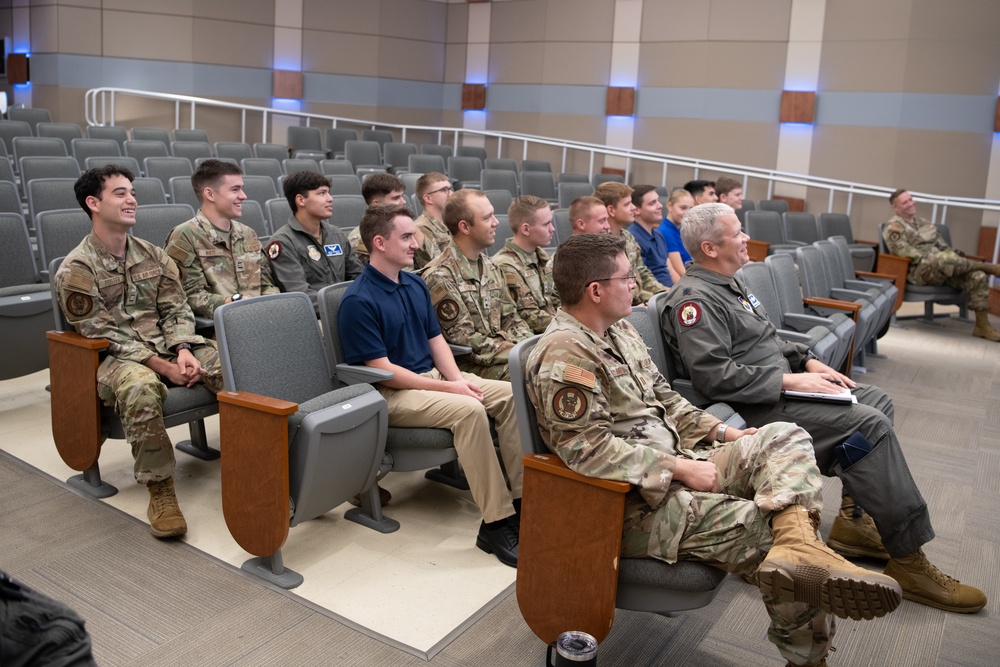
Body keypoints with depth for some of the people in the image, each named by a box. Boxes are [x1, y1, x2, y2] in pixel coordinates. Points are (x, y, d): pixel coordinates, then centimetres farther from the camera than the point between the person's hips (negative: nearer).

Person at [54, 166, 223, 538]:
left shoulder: (154, 255, 13)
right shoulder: (76, 269, -4)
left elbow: (176, 309, 9)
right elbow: (104, 334, -10)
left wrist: (184, 351, -13)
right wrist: (164, 366, -19)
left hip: (169, 346, 5)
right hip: (116, 357, -5)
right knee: (141, 387, -39)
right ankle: (159, 490, -27)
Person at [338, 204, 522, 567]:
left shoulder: (415, 285, 11)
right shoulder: (359, 301, -14)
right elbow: (382, 370, -17)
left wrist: (457, 377, -6)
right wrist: (448, 388, -18)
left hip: (432, 376, 8)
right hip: (391, 393, -8)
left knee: (511, 394, -11)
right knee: (468, 409, -32)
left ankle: (521, 497, -9)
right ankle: (496, 522, -27)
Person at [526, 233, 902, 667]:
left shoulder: (619, 330, 13)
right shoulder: (564, 357, -19)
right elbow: (591, 450, -24)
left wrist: (721, 432, 8)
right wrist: (681, 468, -20)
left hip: (674, 465, 10)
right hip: (638, 502, -10)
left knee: (785, 437, -9)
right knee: (772, 532, -18)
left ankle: (798, 545, -32)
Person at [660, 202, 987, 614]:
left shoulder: (728, 285, 17)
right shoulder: (695, 299, -17)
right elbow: (715, 376, -26)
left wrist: (809, 362, 10)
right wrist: (790, 381, -21)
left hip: (778, 387, 11)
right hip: (755, 407, -11)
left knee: (878, 402, 11)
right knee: (869, 424, -19)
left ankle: (853, 519, 8)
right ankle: (908, 561, -11)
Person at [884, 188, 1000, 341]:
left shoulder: (923, 222, 25)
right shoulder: (894, 227, 0)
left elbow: (941, 245, 24)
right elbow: (904, 252, -14)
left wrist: (955, 256, 5)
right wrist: (930, 258, -18)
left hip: (943, 268, 8)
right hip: (918, 271, -8)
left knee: (977, 276, -17)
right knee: (945, 258, -39)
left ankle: (982, 325, -15)